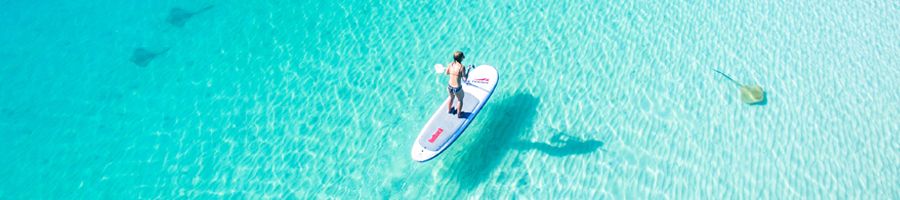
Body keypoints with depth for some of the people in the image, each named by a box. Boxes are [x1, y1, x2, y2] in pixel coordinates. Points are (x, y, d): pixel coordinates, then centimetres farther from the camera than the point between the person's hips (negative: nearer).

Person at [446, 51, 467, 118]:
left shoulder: (450, 64, -8)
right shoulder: (462, 67, -24)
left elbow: (446, 73, 7)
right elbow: (465, 78, -17)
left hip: (450, 86, 5)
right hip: (457, 88, -5)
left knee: (451, 97, 34)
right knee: (460, 100, 25)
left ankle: (449, 110, 59)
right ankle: (459, 114, 43)